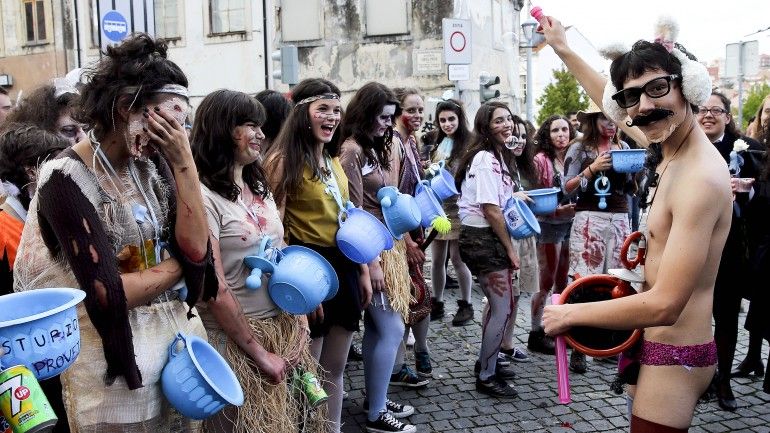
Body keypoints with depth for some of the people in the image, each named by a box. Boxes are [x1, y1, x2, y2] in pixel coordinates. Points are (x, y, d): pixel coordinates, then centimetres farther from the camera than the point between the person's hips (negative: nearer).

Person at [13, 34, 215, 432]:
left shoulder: (152, 163, 1)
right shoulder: (67, 180, -17)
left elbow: (196, 247, -10)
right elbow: (109, 294, -23)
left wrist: (184, 163, -16)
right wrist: (178, 264, -8)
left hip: (179, 340, 6)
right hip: (115, 367, -6)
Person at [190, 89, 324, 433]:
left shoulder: (259, 186, 8)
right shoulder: (203, 196, -17)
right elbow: (215, 289, -19)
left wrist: (300, 324, 3)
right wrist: (259, 352, -14)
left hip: (284, 327, 7)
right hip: (236, 339, -7)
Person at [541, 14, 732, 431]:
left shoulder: (700, 178, -26)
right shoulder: (671, 149, 1)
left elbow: (665, 304, -30)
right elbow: (611, 101, 21)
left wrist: (571, 313, -20)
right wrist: (564, 50, 27)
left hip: (674, 356, -9)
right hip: (661, 342, 9)